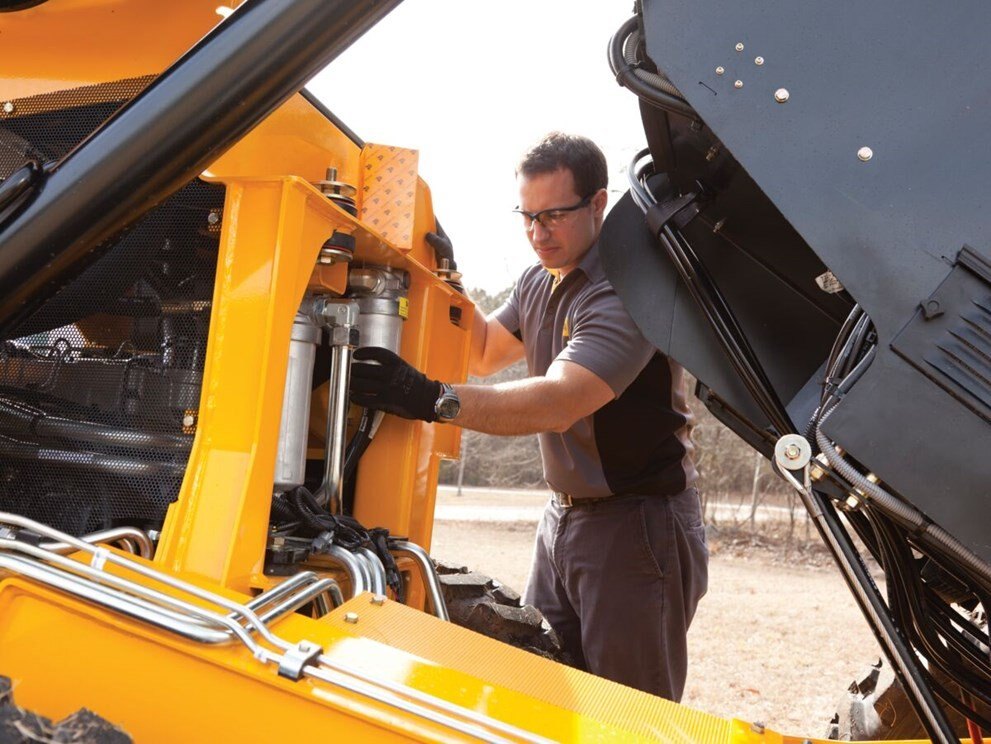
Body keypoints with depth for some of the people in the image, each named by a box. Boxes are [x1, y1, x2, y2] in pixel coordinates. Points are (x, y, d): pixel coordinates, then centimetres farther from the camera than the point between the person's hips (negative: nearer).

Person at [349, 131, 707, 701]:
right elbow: (485, 353, 23)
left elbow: (559, 403, -32)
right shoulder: (541, 281, 10)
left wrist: (437, 400, -43)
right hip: (564, 519, 9)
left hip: (637, 524, -8)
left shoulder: (627, 289, -20)